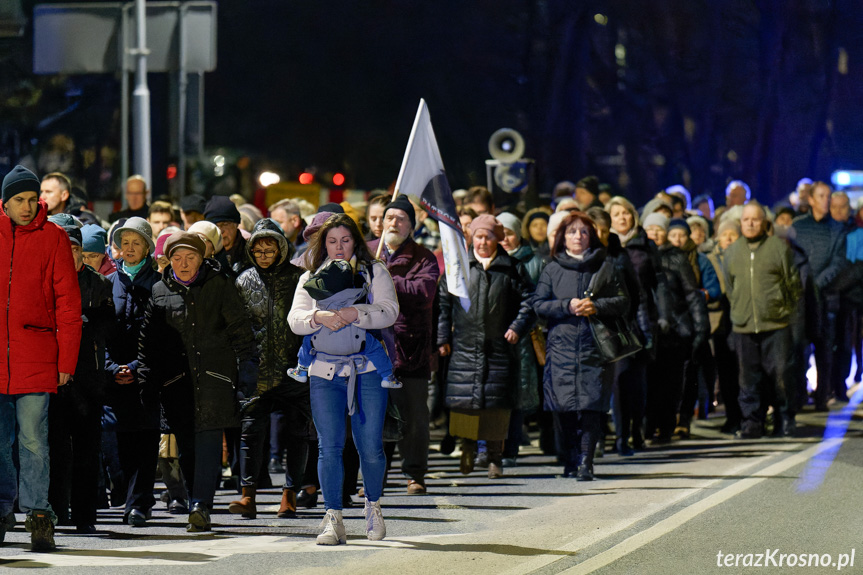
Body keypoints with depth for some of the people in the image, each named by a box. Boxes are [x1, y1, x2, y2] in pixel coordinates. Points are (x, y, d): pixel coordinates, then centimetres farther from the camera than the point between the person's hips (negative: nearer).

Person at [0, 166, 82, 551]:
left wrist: (66, 360, -5)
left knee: (33, 441, -3)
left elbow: (68, 302, 0)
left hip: (35, 358, -2)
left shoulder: (53, 238, 1)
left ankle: (37, 514, 2)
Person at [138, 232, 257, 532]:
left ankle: (201, 505, -19)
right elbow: (148, 340, 14)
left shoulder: (219, 285, 4)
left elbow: (240, 328, 7)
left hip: (214, 376, -3)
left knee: (209, 437, -13)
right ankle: (199, 507, 10)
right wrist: (147, 381, 8)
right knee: (186, 443, 2)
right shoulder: (160, 291, 10)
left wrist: (247, 366, 0)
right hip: (176, 379, 3)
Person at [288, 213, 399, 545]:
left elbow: (388, 311, -6)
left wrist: (354, 314, -22)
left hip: (367, 370, -1)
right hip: (325, 371, 1)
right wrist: (319, 318, -20)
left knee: (370, 447, -1)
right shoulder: (310, 278, 14)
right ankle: (333, 518, 1)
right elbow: (295, 319, 1)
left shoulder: (374, 272, 9)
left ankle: (373, 506, 22)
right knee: (329, 446, -4)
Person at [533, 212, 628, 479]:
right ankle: (569, 460, 10)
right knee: (563, 407, -3)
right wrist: (568, 306, -9)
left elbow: (622, 301, 8)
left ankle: (585, 461, -11)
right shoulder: (552, 270, 12)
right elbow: (539, 304, 6)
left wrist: (596, 306, -9)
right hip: (561, 344, 1)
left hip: (593, 346, -1)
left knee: (589, 405, -11)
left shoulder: (605, 268, 11)